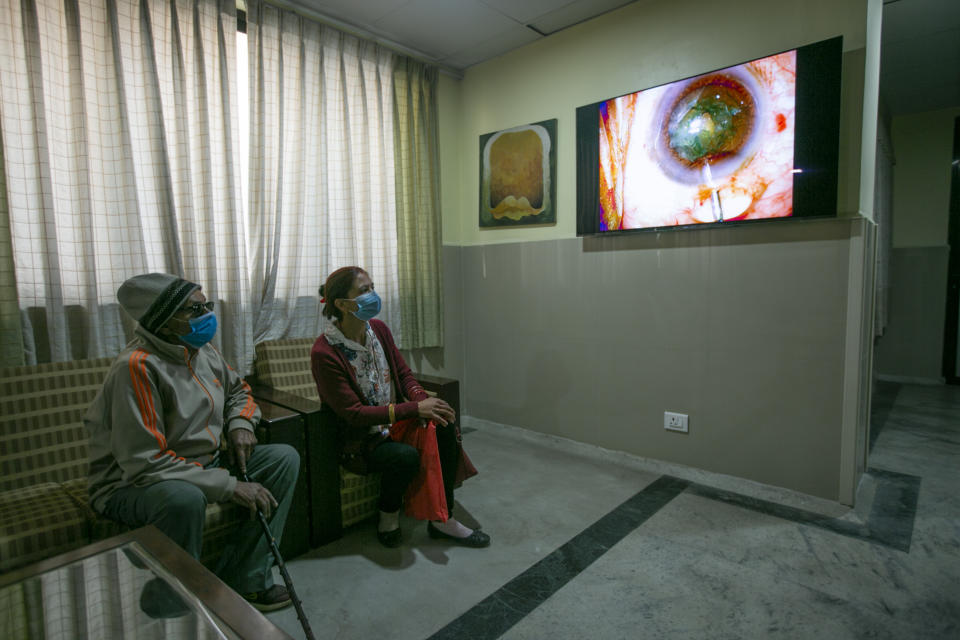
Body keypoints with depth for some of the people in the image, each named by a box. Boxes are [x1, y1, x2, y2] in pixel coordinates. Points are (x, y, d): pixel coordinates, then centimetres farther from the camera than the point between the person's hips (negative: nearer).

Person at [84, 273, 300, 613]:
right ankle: (173, 612, -12)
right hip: (130, 484, -8)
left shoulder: (202, 351, -1)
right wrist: (229, 486, -29)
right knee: (184, 498, -40)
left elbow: (238, 388, 20)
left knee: (284, 458, -5)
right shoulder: (137, 367, -25)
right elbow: (143, 463, -29)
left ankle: (243, 580, -3)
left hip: (202, 464, 8)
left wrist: (240, 423, -3)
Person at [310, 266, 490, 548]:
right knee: (405, 455, -34)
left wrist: (423, 401, -17)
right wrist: (415, 409, -29)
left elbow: (404, 375, 6)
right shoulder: (324, 353, -22)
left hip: (394, 422, 7)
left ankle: (442, 519, -6)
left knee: (446, 423, -18)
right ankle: (388, 520, -1)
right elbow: (353, 413, -24)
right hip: (357, 441, -6)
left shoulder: (379, 329, -1)